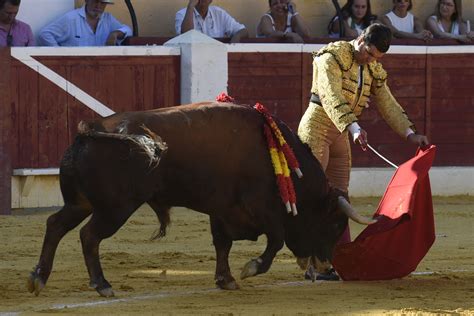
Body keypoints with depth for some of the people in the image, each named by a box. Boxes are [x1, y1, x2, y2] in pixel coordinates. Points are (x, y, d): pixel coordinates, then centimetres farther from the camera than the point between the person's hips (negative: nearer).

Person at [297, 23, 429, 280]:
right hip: (316, 128, -8)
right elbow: (332, 97, -27)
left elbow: (388, 105, 14)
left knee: (339, 198, 8)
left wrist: (410, 134, 4)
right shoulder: (333, 57, -15)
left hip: (341, 135, 8)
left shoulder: (373, 70, 10)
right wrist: (354, 128, -38)